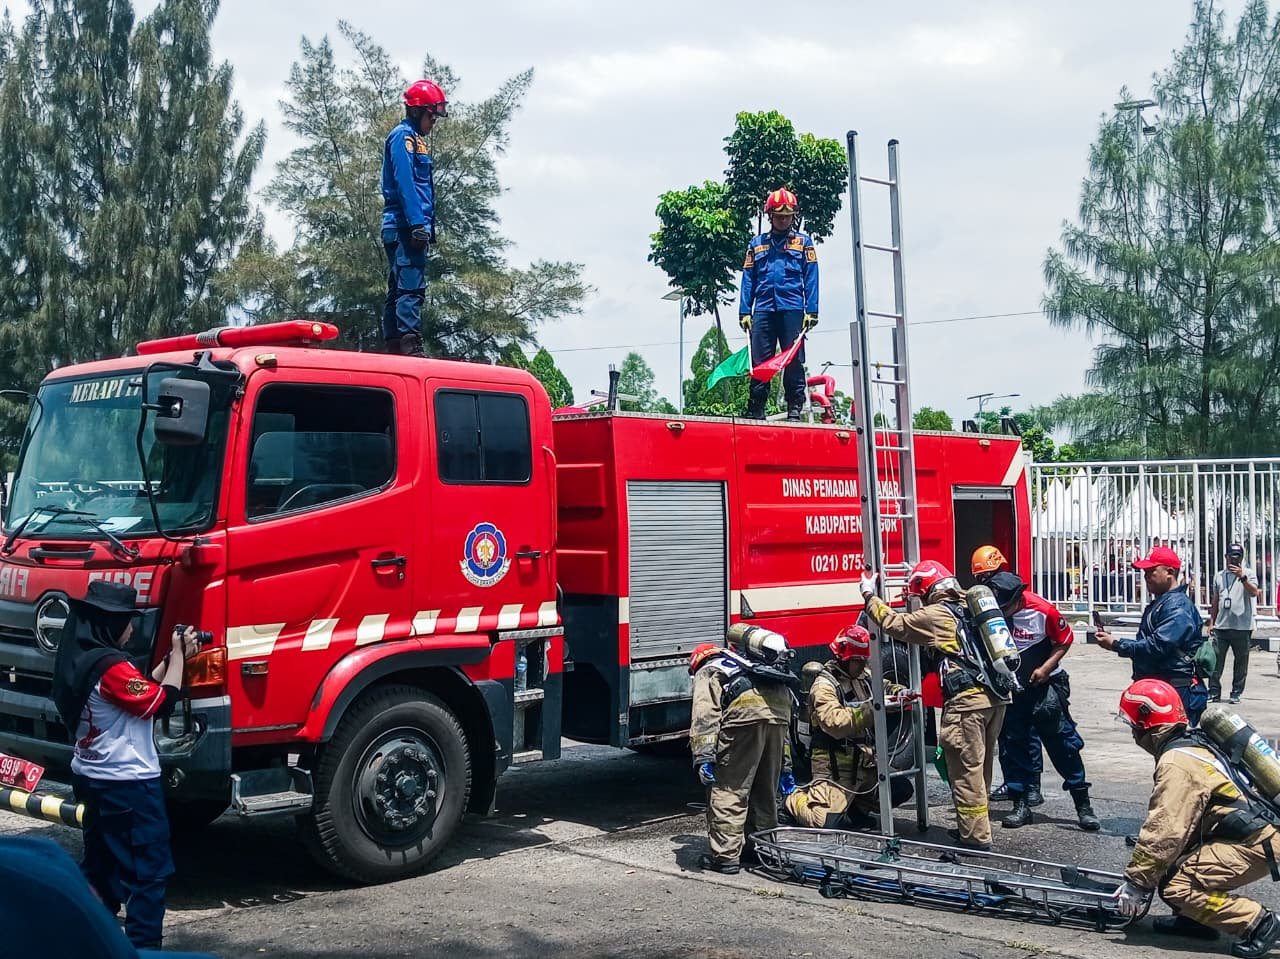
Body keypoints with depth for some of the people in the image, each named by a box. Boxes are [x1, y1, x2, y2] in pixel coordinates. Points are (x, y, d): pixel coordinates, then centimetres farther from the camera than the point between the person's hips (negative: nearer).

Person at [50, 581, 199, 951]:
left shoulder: (79, 660, 7)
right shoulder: (112, 666, -23)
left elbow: (139, 689, 14)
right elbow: (161, 701, -17)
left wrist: (171, 657, 8)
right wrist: (178, 656, -8)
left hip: (92, 778, 10)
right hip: (128, 784, -10)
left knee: (99, 865, 18)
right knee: (150, 869, -3)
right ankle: (143, 946, -2)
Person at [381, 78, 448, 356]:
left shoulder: (414, 139, 24)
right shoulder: (403, 135, -5)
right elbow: (405, 183, -17)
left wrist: (423, 225, 17)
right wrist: (418, 223, -23)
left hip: (402, 229, 10)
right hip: (405, 226, -10)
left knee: (398, 289, 9)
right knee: (411, 288, -17)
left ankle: (394, 348, 12)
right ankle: (410, 346, -23)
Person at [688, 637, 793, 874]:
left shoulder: (707, 673, 21)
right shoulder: (742, 664, 42)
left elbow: (705, 715, -2)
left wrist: (704, 757, -9)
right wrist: (783, 765, 45)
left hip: (747, 715, -7)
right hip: (780, 710, 7)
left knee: (729, 790, 1)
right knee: (766, 790, 21)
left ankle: (725, 855, 1)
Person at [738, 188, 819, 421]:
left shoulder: (803, 242, 13)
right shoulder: (757, 243, 18)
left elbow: (811, 278, 5)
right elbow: (748, 279, 13)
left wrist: (811, 311, -5)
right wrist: (744, 312, 3)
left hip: (792, 309, -2)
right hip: (763, 310, 2)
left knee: (794, 361, -3)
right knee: (759, 362, -1)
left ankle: (795, 408, -1)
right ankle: (756, 409, 3)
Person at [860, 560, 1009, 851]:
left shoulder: (936, 615, -6)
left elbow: (893, 622, 1)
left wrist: (869, 596, 13)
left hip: (967, 700, -8)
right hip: (996, 696, 8)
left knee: (967, 771, -2)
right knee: (980, 768, 18)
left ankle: (976, 838, -1)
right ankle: (973, 827, 28)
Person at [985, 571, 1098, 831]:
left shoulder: (1043, 611, -18)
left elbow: (1064, 639, -4)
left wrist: (1046, 668, -13)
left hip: (1043, 684, -3)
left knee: (1062, 742, -2)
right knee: (1013, 746, 5)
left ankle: (1083, 805, 4)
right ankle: (1020, 806, 14)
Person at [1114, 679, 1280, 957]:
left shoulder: (1177, 763, -19)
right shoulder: (1190, 745, 12)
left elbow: (1164, 831, -23)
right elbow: (1162, 822, 18)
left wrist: (1136, 881, -15)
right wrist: (1140, 871, 21)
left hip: (1250, 846, -10)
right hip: (1243, 833, 10)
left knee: (1175, 887, -16)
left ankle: (1258, 922, -10)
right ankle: (1194, 918, 14)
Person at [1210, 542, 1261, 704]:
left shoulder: (1248, 573, 1)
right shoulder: (1219, 576, 13)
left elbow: (1254, 592, -17)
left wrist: (1242, 577, -28)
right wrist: (1211, 622, 15)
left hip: (1242, 627, -3)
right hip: (1221, 626, 3)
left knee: (1241, 662, 4)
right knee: (1216, 660, 1)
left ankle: (1236, 693, 11)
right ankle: (1214, 691, 7)